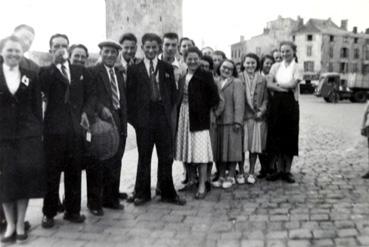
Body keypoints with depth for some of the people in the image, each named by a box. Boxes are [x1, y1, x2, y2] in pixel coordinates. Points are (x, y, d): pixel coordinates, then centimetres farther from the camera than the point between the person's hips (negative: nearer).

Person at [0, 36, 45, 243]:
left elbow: (37, 106, 6)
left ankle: (20, 223, 15)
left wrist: (39, 132, 1)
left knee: (26, 174, 1)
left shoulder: (31, 76, 6)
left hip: (28, 134, 0)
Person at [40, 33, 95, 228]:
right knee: (52, 172, 2)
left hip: (76, 128, 3)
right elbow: (43, 87, -16)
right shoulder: (45, 71, 4)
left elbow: (91, 94, 14)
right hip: (54, 129, -3)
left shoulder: (80, 71, 14)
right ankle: (49, 213, 14)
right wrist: (55, 64, -16)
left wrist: (86, 112, -2)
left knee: (74, 172, 8)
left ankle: (72, 210, 19)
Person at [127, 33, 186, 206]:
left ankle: (168, 193, 19)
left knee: (166, 157, 7)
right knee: (144, 157, 7)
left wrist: (168, 111, 2)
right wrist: (134, 117, -4)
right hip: (143, 119, -1)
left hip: (163, 118, 2)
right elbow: (130, 95, 2)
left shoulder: (167, 68, 9)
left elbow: (173, 93, 10)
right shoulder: (134, 69, 4)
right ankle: (142, 194, 19)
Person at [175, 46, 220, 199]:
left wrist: (205, 109, -5)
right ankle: (191, 180, 28)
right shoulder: (183, 76, 11)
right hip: (184, 116, 6)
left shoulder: (205, 76, -5)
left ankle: (202, 186, 2)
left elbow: (214, 97, -8)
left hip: (199, 117, -5)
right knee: (187, 149, 12)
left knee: (200, 151, -4)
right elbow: (180, 96, 13)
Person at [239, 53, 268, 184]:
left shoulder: (262, 80, 7)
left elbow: (266, 99, 10)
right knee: (241, 145, 1)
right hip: (243, 116, -1)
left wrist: (261, 110, -6)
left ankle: (251, 172, 16)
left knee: (255, 146, 4)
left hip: (258, 117, 2)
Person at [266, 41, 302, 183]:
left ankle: (287, 171, 12)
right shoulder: (276, 66, 9)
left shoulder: (297, 67, 2)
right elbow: (269, 84, -4)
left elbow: (293, 84, -13)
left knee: (289, 137, 2)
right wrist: (284, 87, -15)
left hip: (290, 103, -2)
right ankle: (279, 170, 15)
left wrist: (277, 83, -3)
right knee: (276, 137, 4)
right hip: (277, 102, 3)